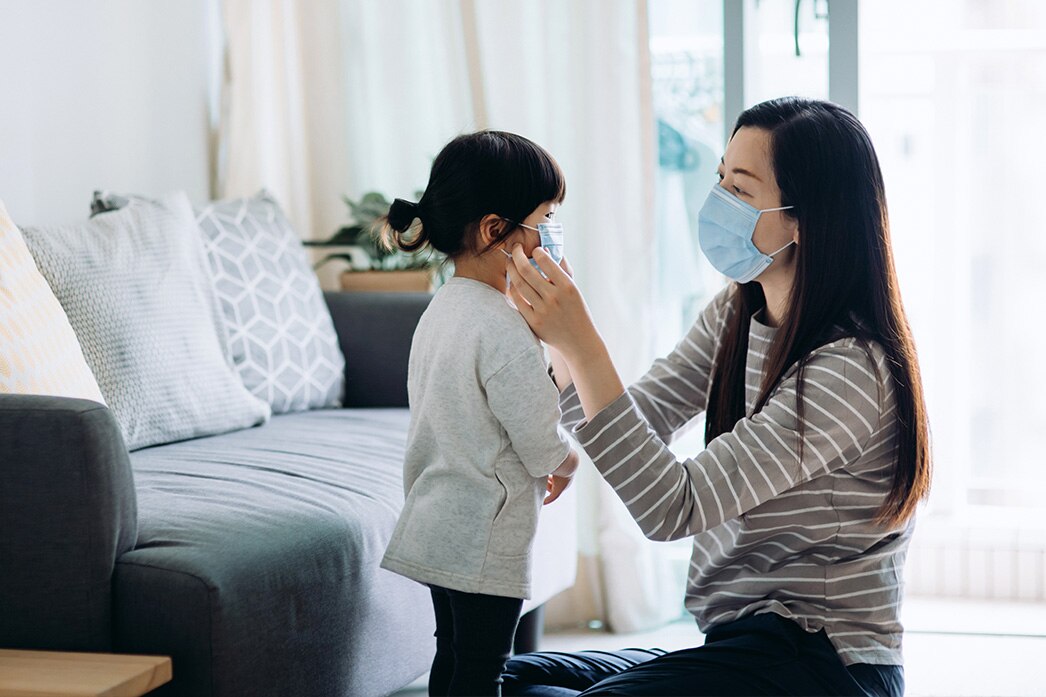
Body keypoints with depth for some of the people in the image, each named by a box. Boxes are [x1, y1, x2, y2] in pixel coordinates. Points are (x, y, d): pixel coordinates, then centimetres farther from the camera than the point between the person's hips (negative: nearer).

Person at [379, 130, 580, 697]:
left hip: (436, 520, 9)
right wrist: (567, 464, 3)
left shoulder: (441, 309, 7)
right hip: (485, 538, -9)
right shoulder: (504, 330, -23)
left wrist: (542, 468, 15)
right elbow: (542, 445, -19)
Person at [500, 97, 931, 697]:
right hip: (740, 645, 8)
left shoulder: (849, 369, -21)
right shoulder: (735, 316, 7)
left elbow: (673, 510, -24)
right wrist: (560, 338, -6)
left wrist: (583, 345, -27)